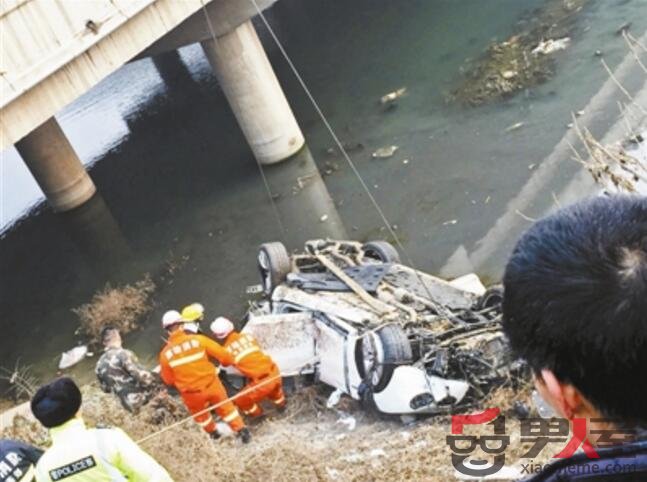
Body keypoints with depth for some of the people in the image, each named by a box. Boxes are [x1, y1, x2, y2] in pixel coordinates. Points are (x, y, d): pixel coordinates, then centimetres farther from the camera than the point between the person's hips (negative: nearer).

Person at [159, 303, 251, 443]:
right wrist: (228, 361, 11)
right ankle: (242, 430, 29)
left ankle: (213, 433, 51)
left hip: (191, 393, 1)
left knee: (200, 414, 31)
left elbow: (168, 380, 0)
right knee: (226, 407, 24)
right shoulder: (198, 340, -16)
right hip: (211, 384, -1)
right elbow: (223, 355, -11)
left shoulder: (165, 353, -12)